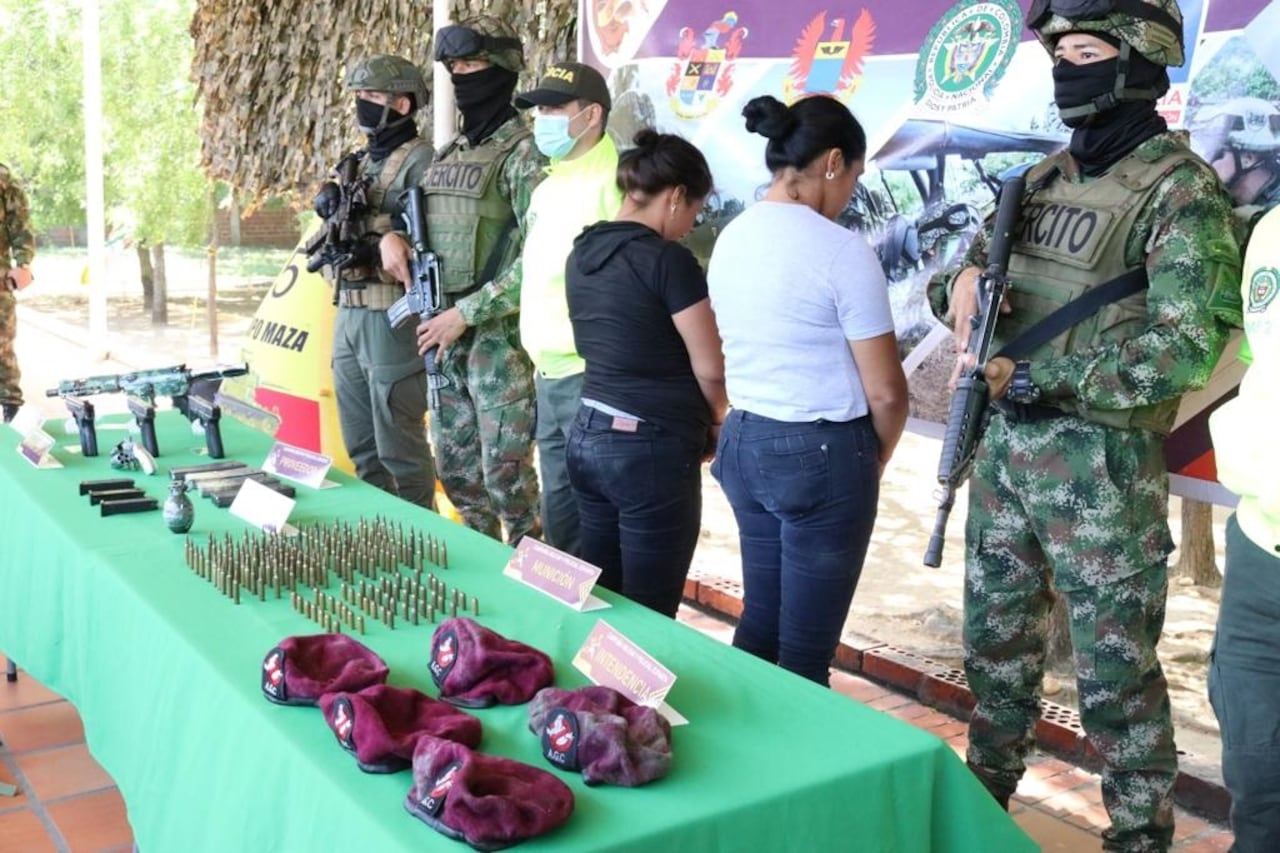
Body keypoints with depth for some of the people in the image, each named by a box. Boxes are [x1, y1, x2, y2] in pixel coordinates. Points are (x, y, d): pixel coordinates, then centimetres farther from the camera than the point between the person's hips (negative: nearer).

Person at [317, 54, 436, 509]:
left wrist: (374, 249, -26)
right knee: (361, 446, 15)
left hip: (392, 318, -9)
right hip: (347, 314, 9)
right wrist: (330, 206, -3)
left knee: (400, 447, -3)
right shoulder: (359, 162, 18)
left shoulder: (421, 160, -9)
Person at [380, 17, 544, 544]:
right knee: (454, 464, 14)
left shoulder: (523, 153, -11)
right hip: (445, 333, 8)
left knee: (505, 472, -4)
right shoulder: (449, 152, 14)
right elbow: (426, 220, 26)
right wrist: (391, 235, 3)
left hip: (499, 337, -8)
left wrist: (466, 312, -18)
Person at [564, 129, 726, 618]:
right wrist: (716, 422, 11)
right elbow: (709, 369, -10)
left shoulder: (582, 253, 8)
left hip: (588, 436, 8)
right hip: (651, 450, -8)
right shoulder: (669, 260, -15)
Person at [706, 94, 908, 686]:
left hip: (743, 442, 7)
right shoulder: (841, 250, -16)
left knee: (759, 622, 19)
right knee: (805, 647, 4)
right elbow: (884, 391, -14)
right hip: (822, 453, -7)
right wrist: (877, 458, 5)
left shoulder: (731, 238, 5)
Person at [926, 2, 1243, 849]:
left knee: (1116, 668, 4)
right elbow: (958, 271, 18)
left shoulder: (1181, 190, -12)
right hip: (1002, 445, 7)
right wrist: (962, 280, -7)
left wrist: (1033, 376, -19)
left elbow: (1187, 348, -20)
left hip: (1098, 465, -7)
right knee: (996, 643, 18)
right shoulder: (1046, 177, 10)